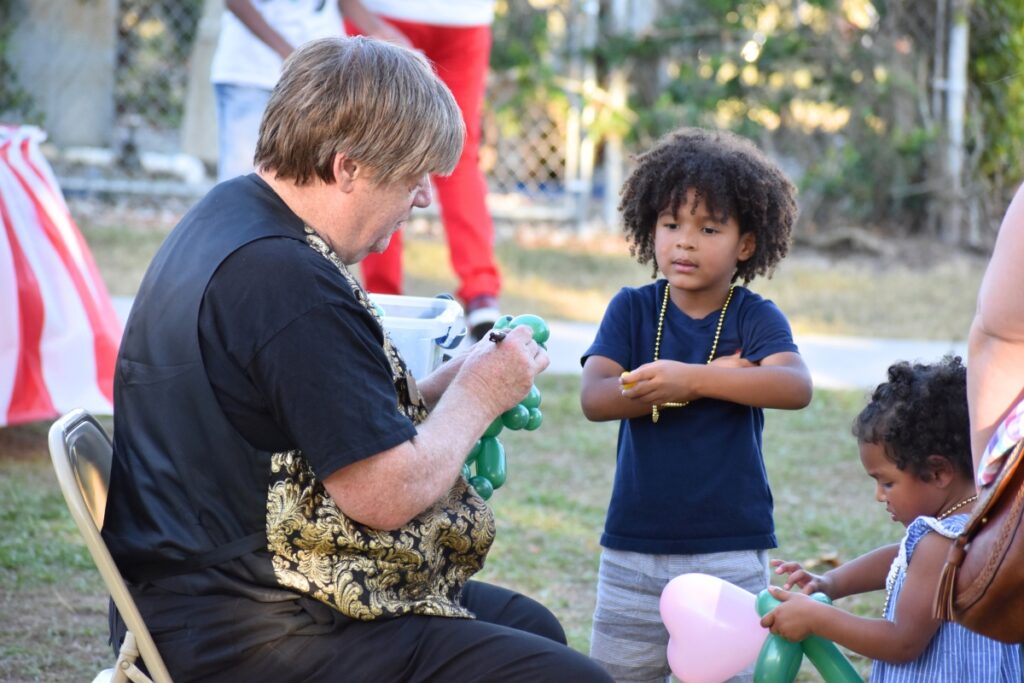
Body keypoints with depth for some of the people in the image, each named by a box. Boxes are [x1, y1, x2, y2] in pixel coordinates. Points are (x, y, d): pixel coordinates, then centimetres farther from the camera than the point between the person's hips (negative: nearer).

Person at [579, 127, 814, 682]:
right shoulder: (632, 309, 3)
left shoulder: (755, 318, -2)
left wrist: (691, 378, -32)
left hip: (730, 549, -2)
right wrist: (719, 378, -19)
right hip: (634, 546, 2)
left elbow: (796, 387, -21)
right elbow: (594, 398, -13)